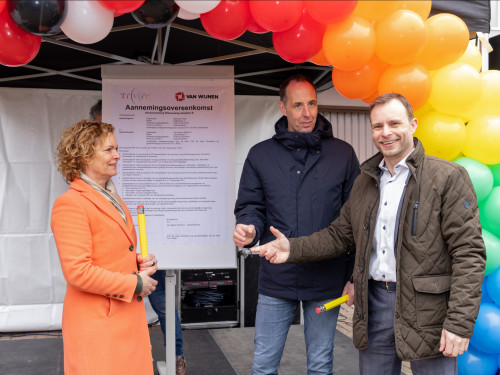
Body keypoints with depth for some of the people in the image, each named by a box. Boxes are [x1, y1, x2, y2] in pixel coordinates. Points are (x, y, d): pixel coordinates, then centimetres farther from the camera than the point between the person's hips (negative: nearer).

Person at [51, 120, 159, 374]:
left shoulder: (112, 198, 15)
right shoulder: (70, 204, -14)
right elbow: (77, 272, -20)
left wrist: (140, 263, 6)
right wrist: (135, 284, -14)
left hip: (129, 316, 8)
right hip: (97, 323, -8)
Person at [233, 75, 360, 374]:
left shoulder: (343, 154, 2)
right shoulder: (261, 155, 4)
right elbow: (250, 207, 8)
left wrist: (355, 274, 1)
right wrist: (249, 229, -16)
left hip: (326, 280, 0)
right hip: (276, 279, 1)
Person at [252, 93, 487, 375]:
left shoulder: (449, 177, -8)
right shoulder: (365, 181, 12)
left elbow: (469, 253, -13)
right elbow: (340, 235, 15)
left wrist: (460, 323, -18)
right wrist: (293, 249, 0)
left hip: (426, 308, -5)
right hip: (374, 302, 6)